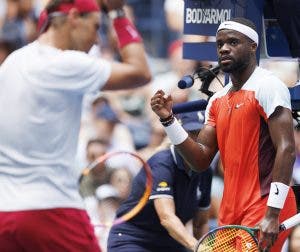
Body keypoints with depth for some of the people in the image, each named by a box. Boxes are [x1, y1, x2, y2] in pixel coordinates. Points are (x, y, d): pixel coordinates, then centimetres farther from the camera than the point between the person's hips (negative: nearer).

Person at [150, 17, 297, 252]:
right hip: (231, 214, 8)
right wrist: (168, 119, 0)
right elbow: (202, 159, 12)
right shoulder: (217, 101, 16)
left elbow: (286, 149, -17)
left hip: (264, 209, -8)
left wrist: (273, 213, -23)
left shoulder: (267, 87, -9)